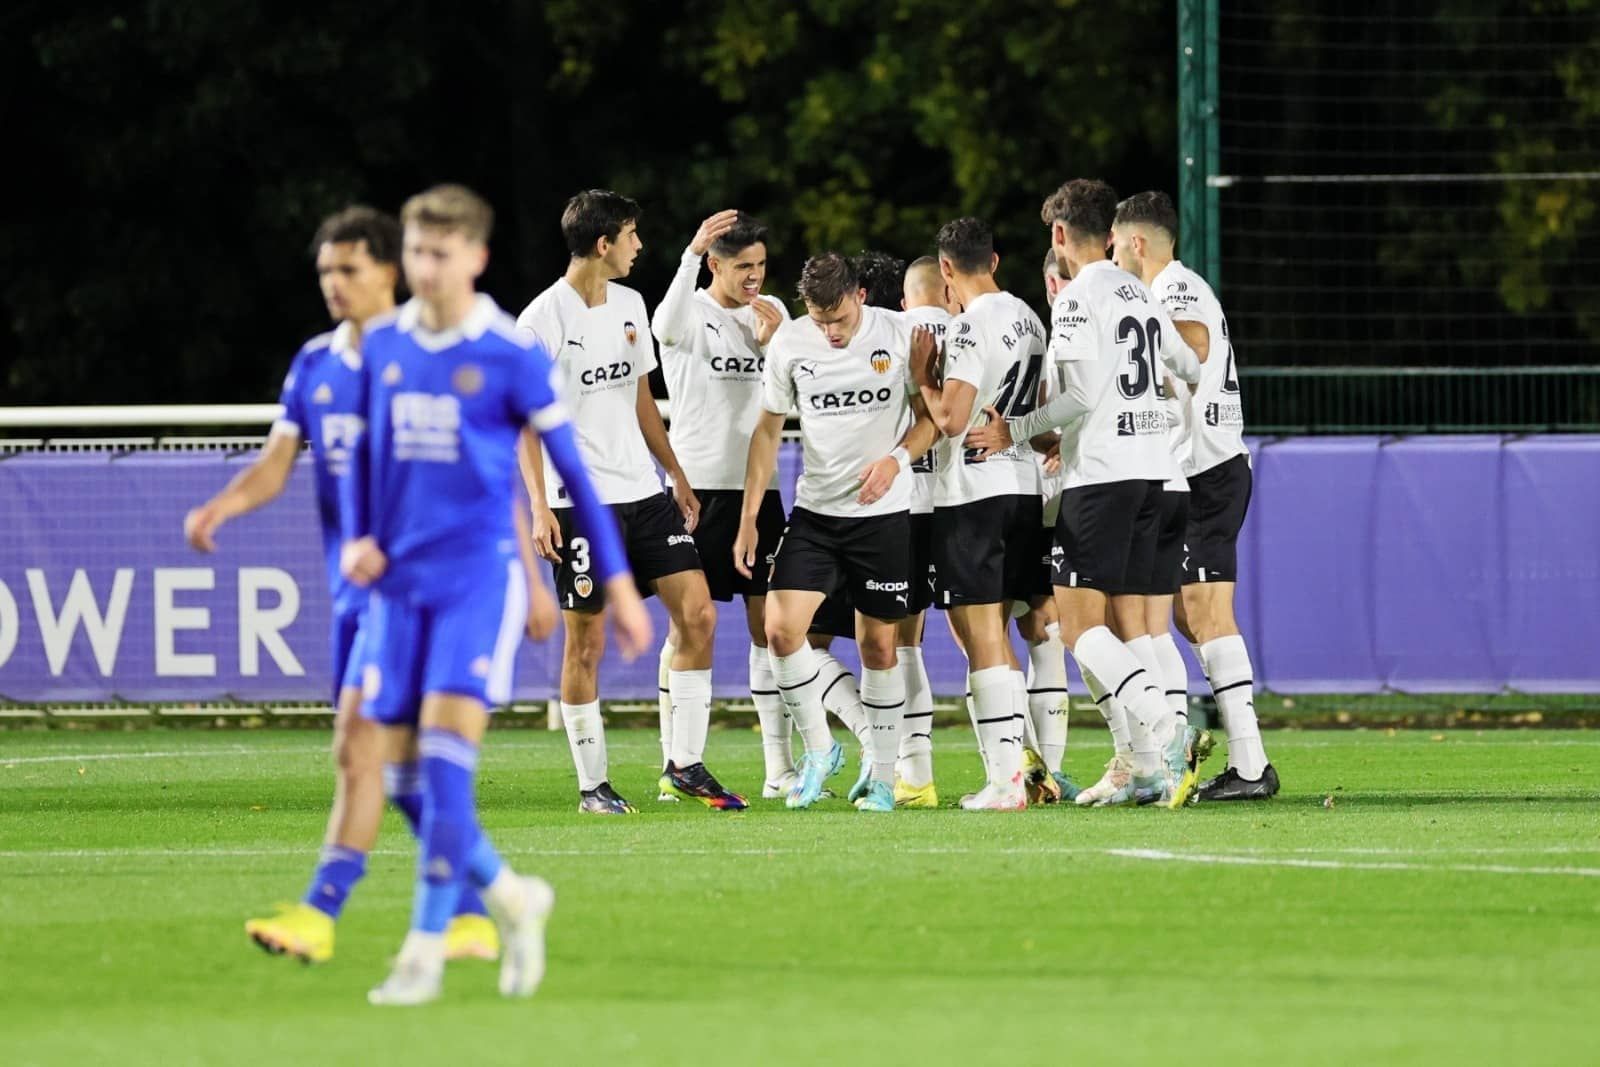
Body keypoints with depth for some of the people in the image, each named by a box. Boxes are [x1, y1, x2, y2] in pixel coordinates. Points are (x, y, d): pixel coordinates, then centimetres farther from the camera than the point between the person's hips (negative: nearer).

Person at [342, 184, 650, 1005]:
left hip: (478, 576, -5)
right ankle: (510, 897, 26)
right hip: (400, 583, 5)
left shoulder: (513, 356, -7)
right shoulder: (383, 346, 7)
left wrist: (618, 584, 0)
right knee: (405, 770, 5)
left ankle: (427, 949, -12)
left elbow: (574, 470, -1)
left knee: (445, 757, -16)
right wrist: (357, 539, 2)